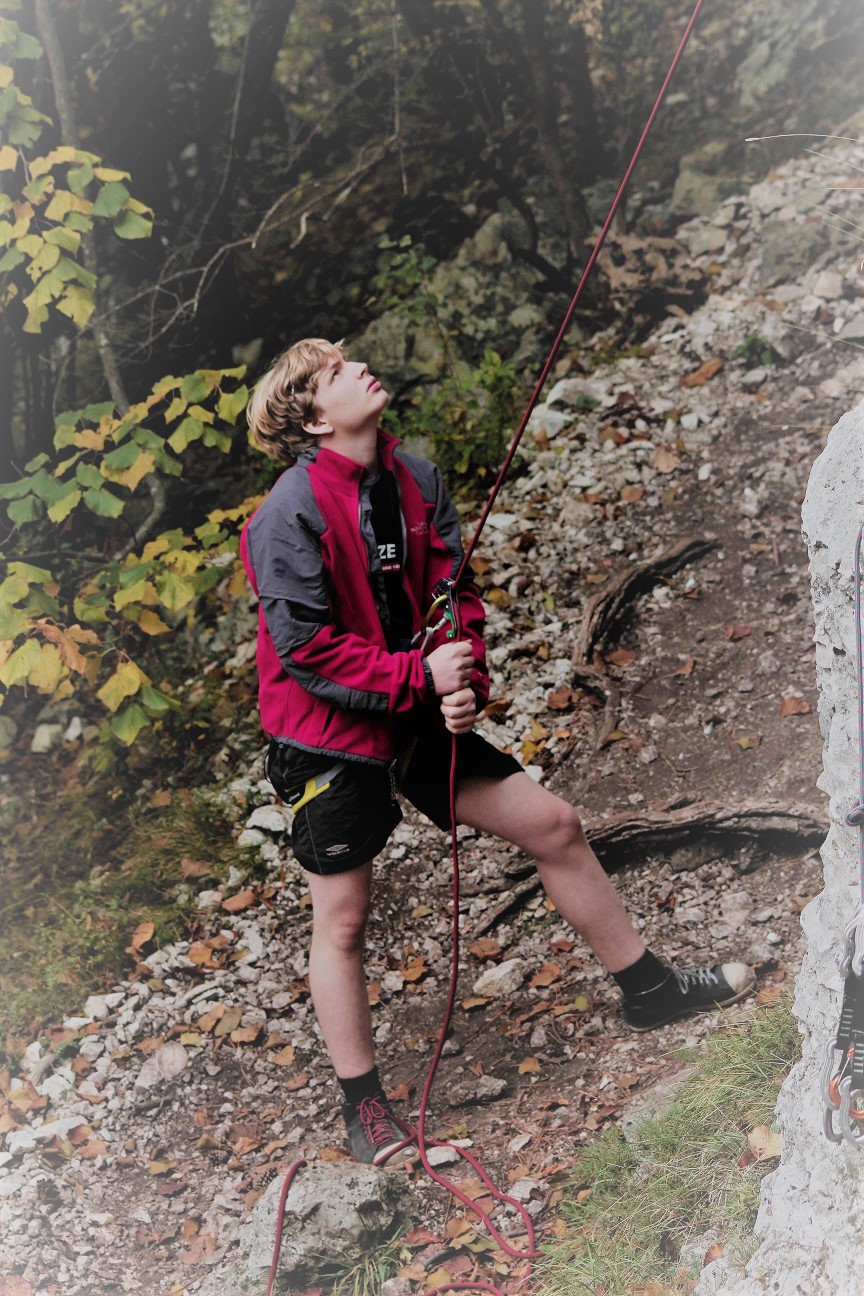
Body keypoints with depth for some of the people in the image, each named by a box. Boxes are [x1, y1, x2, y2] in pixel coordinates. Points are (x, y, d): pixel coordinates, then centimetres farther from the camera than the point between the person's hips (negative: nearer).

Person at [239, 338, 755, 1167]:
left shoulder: (415, 480, 1)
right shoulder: (290, 517, -19)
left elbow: (454, 591, 5)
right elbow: (304, 649, -20)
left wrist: (465, 678, -12)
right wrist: (418, 675, -21)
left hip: (418, 719, 6)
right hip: (329, 738, -6)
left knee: (555, 826, 6)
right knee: (342, 920, 4)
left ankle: (648, 990, 23)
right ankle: (362, 1105, 22)